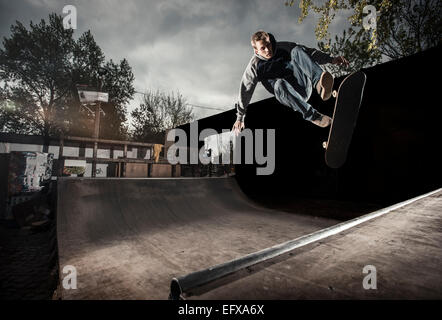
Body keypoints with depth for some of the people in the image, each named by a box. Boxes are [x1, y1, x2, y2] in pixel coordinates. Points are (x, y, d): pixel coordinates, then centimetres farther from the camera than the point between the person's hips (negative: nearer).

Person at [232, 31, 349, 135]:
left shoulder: (282, 47, 7)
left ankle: (320, 84, -46)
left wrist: (331, 59, -1)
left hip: (303, 86, 3)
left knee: (296, 51, -21)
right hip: (287, 97, -2)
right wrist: (240, 117, -3)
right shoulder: (255, 65, -2)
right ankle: (312, 115, -46)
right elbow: (245, 90, -2)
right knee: (279, 83, -40)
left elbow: (309, 52, 10)